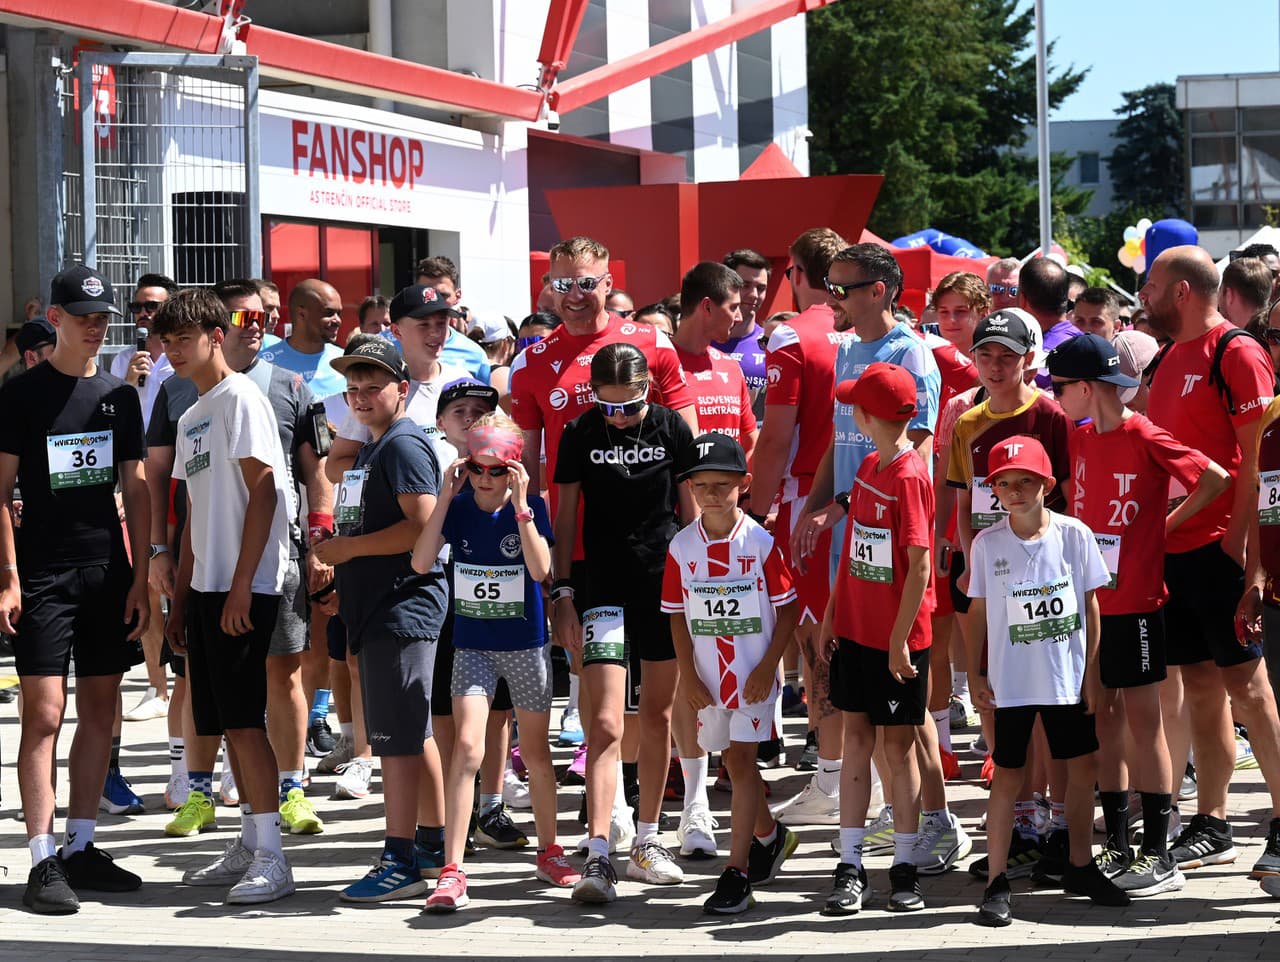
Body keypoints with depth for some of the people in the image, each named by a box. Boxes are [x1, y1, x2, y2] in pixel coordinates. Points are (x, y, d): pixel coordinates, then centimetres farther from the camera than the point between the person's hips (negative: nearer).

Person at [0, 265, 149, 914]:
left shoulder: (119, 396, 10)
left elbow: (134, 491, 11)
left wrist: (140, 577, 5)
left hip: (107, 574, 5)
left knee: (100, 710, 7)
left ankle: (80, 848, 17)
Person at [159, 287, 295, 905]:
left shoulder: (240, 398, -7)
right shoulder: (190, 418, 20)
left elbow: (262, 491, -14)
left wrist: (241, 586, -19)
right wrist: (180, 597, 18)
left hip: (243, 586, -9)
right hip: (206, 586, 9)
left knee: (242, 718, -11)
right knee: (226, 720, 10)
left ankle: (271, 860, -9)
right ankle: (249, 845, 17)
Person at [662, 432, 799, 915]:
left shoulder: (761, 543, -9)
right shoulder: (682, 547, -1)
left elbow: (787, 609, -4)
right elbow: (677, 615, 5)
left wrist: (768, 666, -11)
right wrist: (688, 675, 0)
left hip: (755, 674, -4)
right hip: (708, 675, 4)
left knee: (740, 760, -10)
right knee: (734, 761, 14)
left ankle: (736, 872, -9)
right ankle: (769, 835, 40)